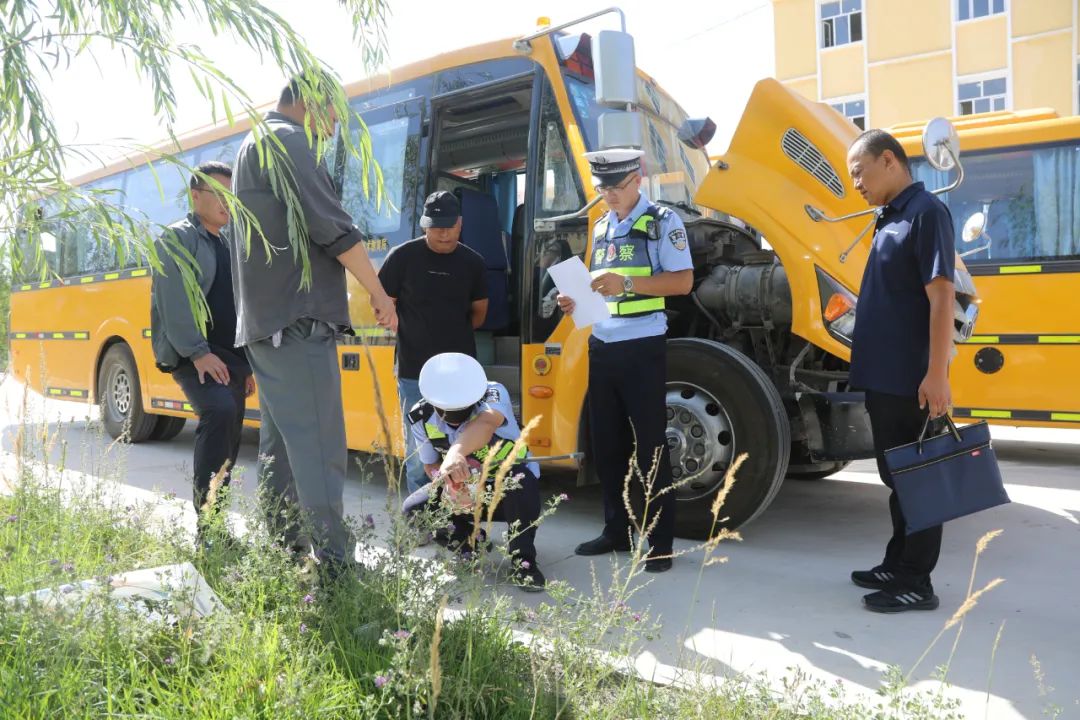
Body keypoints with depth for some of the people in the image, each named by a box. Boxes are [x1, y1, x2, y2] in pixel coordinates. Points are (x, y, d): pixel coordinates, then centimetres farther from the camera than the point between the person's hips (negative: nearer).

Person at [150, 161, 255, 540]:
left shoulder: (229, 246, 20)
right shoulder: (177, 238, -2)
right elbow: (175, 300, -14)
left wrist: (247, 363, 16)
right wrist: (198, 351, -24)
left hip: (230, 356, 8)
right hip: (191, 353, -8)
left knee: (229, 438, 4)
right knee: (219, 410, -30)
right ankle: (207, 519, -27)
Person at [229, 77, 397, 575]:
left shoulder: (253, 146, 25)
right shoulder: (289, 141, -6)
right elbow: (333, 228, -15)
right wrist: (378, 293, -7)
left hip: (263, 321, 10)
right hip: (297, 320, -10)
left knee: (279, 446, 11)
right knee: (319, 448, -11)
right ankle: (333, 566, -9)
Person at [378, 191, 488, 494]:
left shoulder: (472, 261, 3)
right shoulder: (403, 256, -6)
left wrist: (453, 334, 9)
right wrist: (413, 335, 2)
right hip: (415, 371, -2)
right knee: (418, 449, 4)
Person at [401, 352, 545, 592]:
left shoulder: (493, 394, -28)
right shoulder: (421, 418, -15)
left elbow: (486, 422, -52)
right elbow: (430, 465, -4)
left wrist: (456, 452, -72)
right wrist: (448, 480, -28)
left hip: (510, 487, -4)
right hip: (467, 490, 4)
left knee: (520, 479, -38)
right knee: (414, 511, -17)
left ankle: (524, 559, -18)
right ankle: (468, 538, 12)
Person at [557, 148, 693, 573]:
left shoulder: (663, 222, -4)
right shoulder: (602, 227, 17)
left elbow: (683, 281, -12)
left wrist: (628, 284, -24)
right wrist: (577, 300, 4)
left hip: (642, 347, -7)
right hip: (602, 345, 7)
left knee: (650, 444, -3)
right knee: (606, 443, 12)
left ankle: (660, 542, 7)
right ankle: (616, 530, 25)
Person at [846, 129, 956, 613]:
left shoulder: (925, 212, -13)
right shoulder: (890, 219, 15)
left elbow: (942, 297, -20)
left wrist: (936, 375, -25)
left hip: (911, 381, -9)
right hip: (883, 377, 9)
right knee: (896, 478, 16)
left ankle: (916, 583, 11)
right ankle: (897, 567, 28)